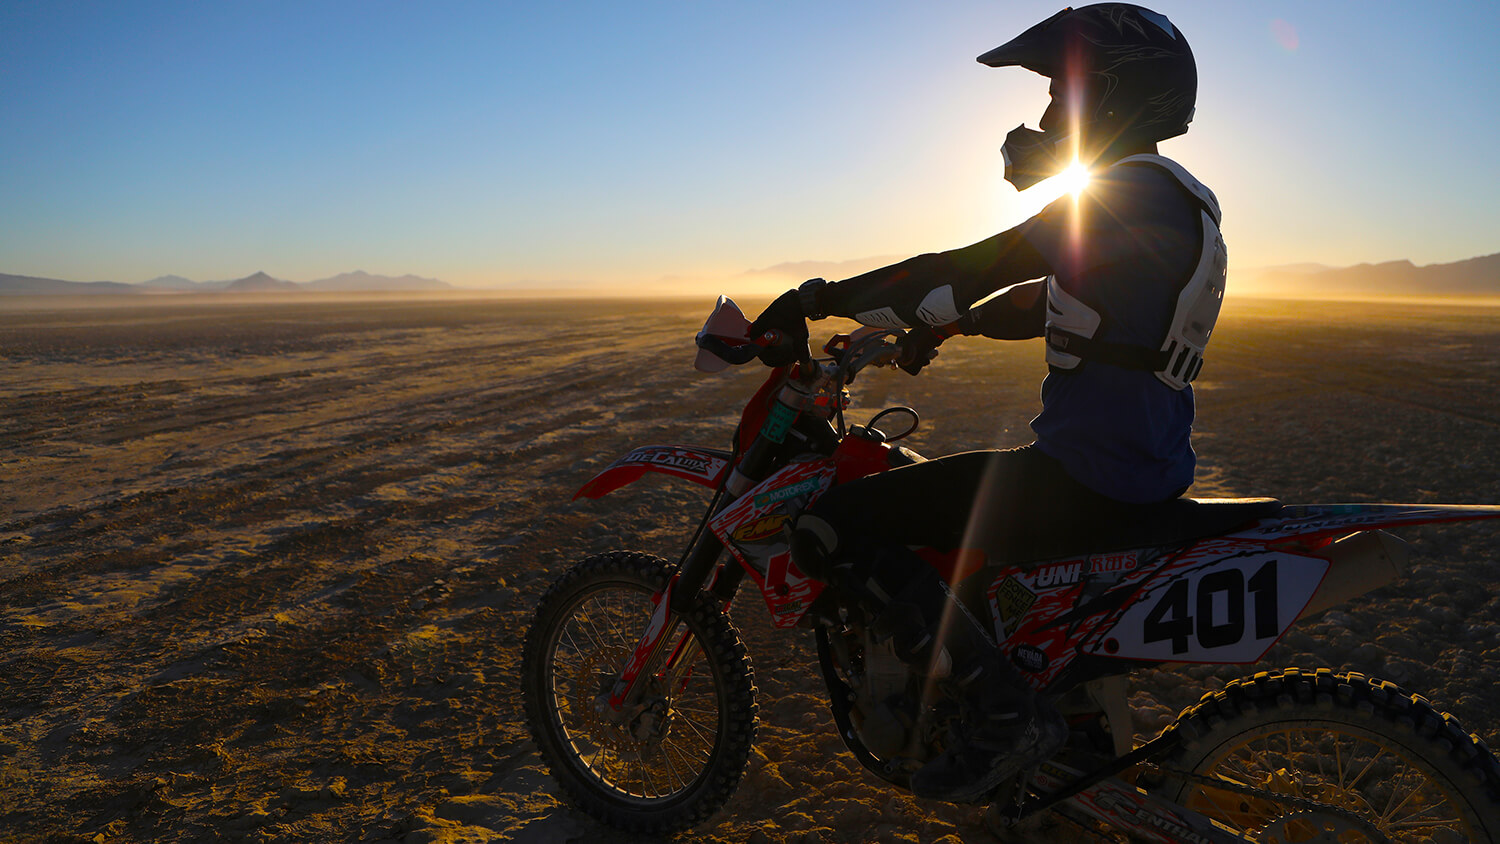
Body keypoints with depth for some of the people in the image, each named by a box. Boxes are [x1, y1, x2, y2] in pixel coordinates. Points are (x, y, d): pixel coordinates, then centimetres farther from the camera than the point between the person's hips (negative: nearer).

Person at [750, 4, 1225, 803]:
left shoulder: (1128, 193, -16)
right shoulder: (1171, 197, 17)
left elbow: (971, 269, -23)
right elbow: (1046, 303, 24)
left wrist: (815, 299, -17)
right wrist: (944, 323, 20)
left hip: (1086, 479, -11)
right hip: (1140, 461, 11)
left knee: (831, 526, -13)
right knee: (913, 481, 33)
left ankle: (1004, 707, -13)